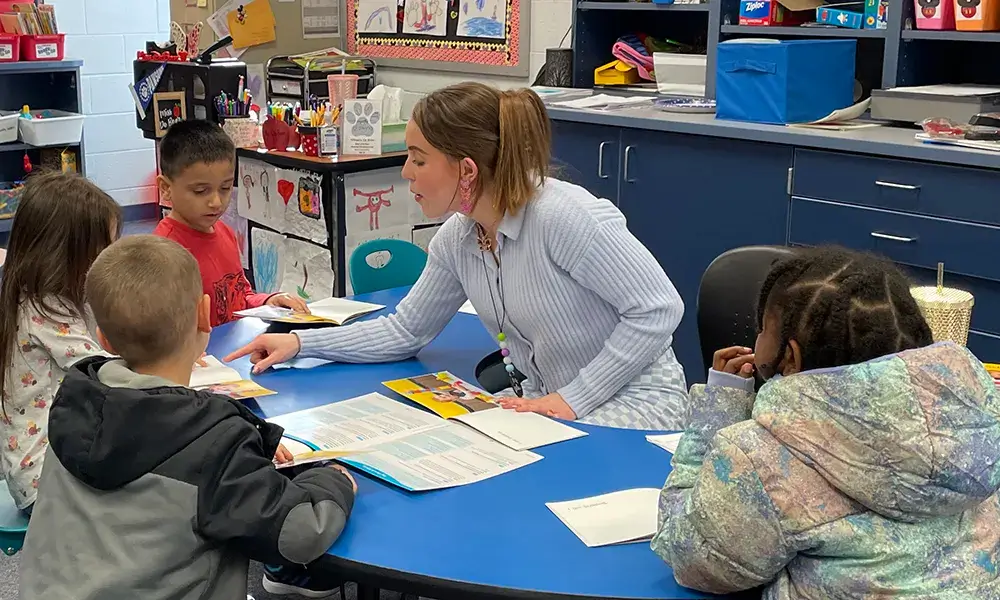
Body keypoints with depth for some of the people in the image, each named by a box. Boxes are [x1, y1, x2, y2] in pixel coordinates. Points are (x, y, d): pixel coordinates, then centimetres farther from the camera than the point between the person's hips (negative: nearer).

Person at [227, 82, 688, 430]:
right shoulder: (456, 240, -1)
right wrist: (300, 343, 2)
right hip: (543, 400, 7)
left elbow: (659, 309, -22)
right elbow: (406, 331, 11)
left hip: (633, 399, -7)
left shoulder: (563, 216, -25)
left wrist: (575, 398, -22)